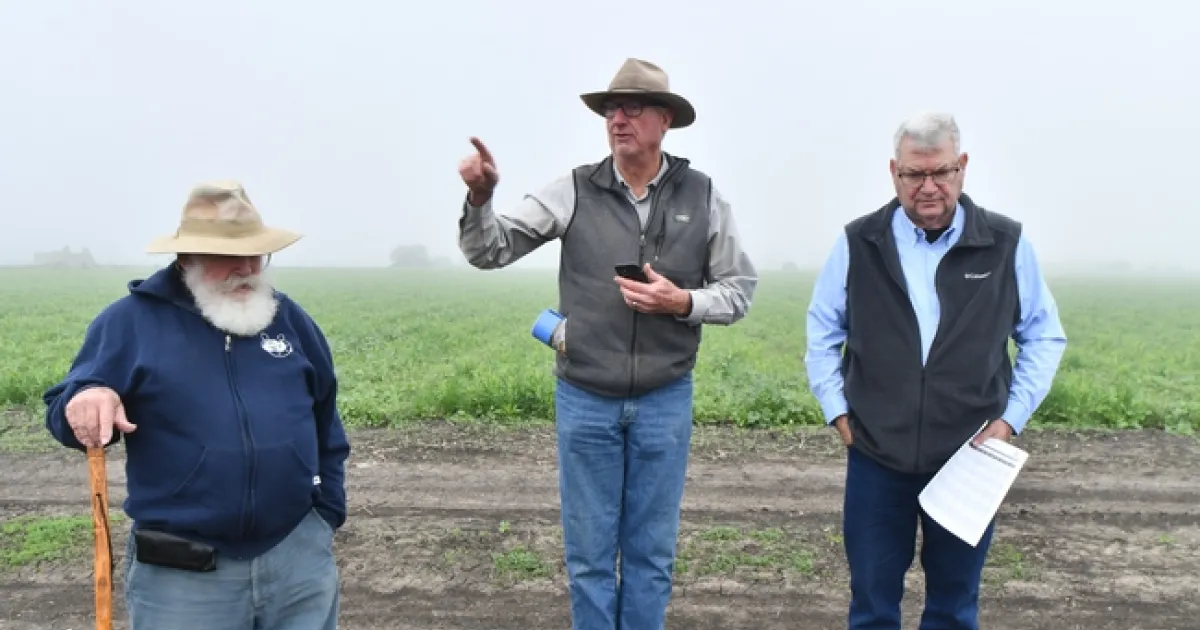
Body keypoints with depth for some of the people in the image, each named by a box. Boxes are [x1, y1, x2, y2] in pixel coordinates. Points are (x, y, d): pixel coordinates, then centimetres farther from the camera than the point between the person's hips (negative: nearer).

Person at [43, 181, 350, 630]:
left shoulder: (287, 316, 7)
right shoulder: (130, 320, -3)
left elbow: (324, 424, 14)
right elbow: (65, 410, -4)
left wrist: (327, 513, 11)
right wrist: (84, 403, -28)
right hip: (181, 576, -2)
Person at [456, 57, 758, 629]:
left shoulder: (702, 196, -2)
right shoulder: (573, 191, -4)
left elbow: (739, 291, 4)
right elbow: (488, 252, -6)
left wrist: (682, 302, -15)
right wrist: (479, 198, -25)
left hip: (665, 400, 1)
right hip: (584, 399, 0)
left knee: (652, 552, 14)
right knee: (588, 553, 12)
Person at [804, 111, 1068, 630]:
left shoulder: (1006, 245, -2)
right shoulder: (858, 244, -1)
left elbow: (1044, 336, 8)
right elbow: (822, 333, 8)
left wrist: (1012, 417, -1)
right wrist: (837, 412, 1)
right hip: (876, 457, 0)